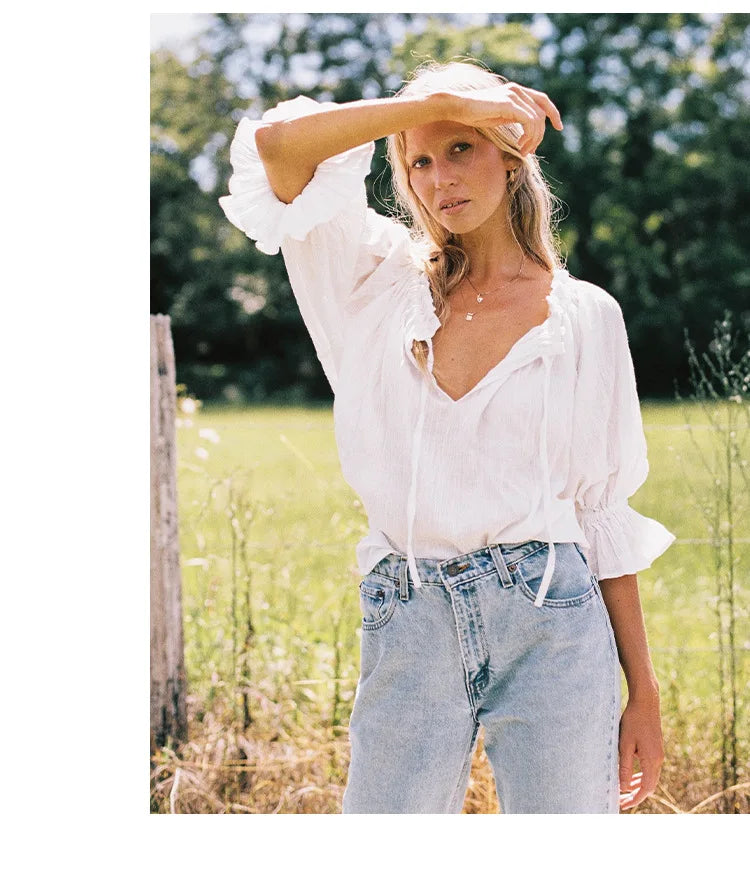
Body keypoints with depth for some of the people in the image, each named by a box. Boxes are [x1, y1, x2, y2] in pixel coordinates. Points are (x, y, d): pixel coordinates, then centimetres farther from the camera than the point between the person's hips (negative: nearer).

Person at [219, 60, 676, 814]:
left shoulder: (584, 315, 5)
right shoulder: (381, 281, 7)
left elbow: (605, 510, 6)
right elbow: (276, 142, -7)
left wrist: (643, 691, 5)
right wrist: (439, 100, -9)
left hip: (551, 619, -1)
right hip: (407, 631, 1)